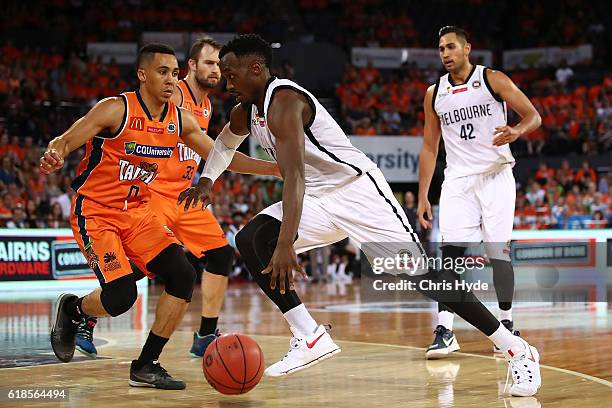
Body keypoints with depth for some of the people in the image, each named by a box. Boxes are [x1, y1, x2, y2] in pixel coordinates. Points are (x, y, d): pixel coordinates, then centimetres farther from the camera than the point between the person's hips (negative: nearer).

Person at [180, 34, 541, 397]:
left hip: (357, 188, -9)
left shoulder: (283, 101, -22)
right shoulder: (245, 113, 7)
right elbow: (226, 142, 34)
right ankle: (310, 338, -10)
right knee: (250, 241, -9)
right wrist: (206, 181, 18)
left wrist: (285, 245, -43)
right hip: (319, 199, 9)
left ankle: (518, 351, -6)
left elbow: (294, 175, -35)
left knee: (421, 275, -14)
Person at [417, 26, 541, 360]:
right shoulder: (434, 94, 9)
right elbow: (429, 147, 13)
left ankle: (506, 323, 11)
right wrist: (422, 197, 8)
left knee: (498, 251, -4)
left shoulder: (493, 80, -2)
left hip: (496, 176, -2)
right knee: (450, 250, -11)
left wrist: (516, 132, -25)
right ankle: (444, 330, -14)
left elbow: (533, 116, -2)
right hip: (458, 180, 2)